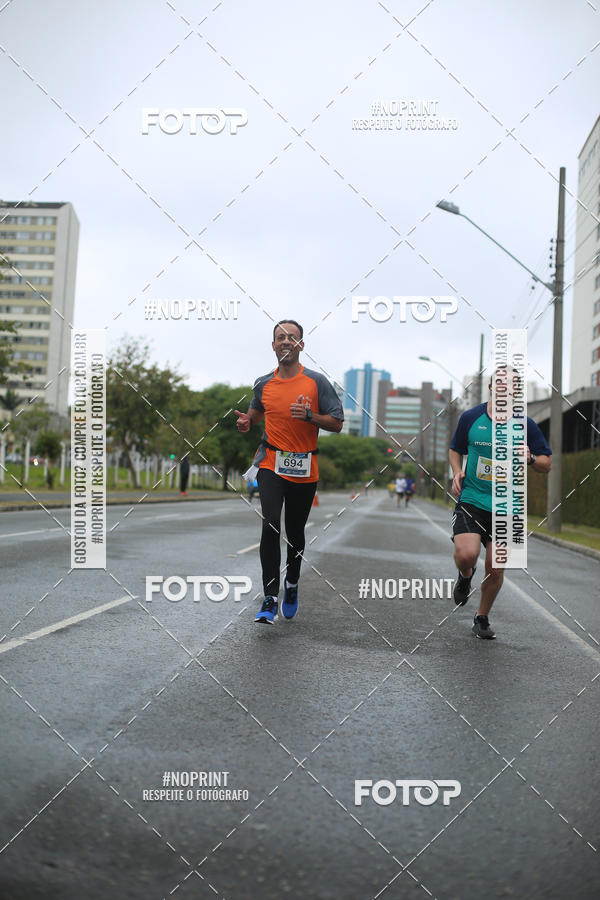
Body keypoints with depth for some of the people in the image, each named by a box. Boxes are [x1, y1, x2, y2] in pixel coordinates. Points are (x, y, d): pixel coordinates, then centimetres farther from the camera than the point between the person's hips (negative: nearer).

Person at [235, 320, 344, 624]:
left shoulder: (316, 381, -3)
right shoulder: (264, 383, 5)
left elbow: (337, 423, -3)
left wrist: (309, 415, -20)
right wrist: (246, 422, 1)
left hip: (304, 469, 0)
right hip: (271, 464, 1)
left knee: (295, 532, 11)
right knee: (270, 525, -18)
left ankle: (291, 586, 37)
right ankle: (270, 599, -13)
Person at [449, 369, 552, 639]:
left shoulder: (525, 425, -1)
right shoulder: (470, 417, -1)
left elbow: (546, 463, 6)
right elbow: (455, 449, 16)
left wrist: (530, 458, -16)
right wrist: (457, 473, -3)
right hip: (471, 500, -1)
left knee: (496, 569, 3)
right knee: (466, 554, -22)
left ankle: (482, 618, 28)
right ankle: (465, 575, 17)